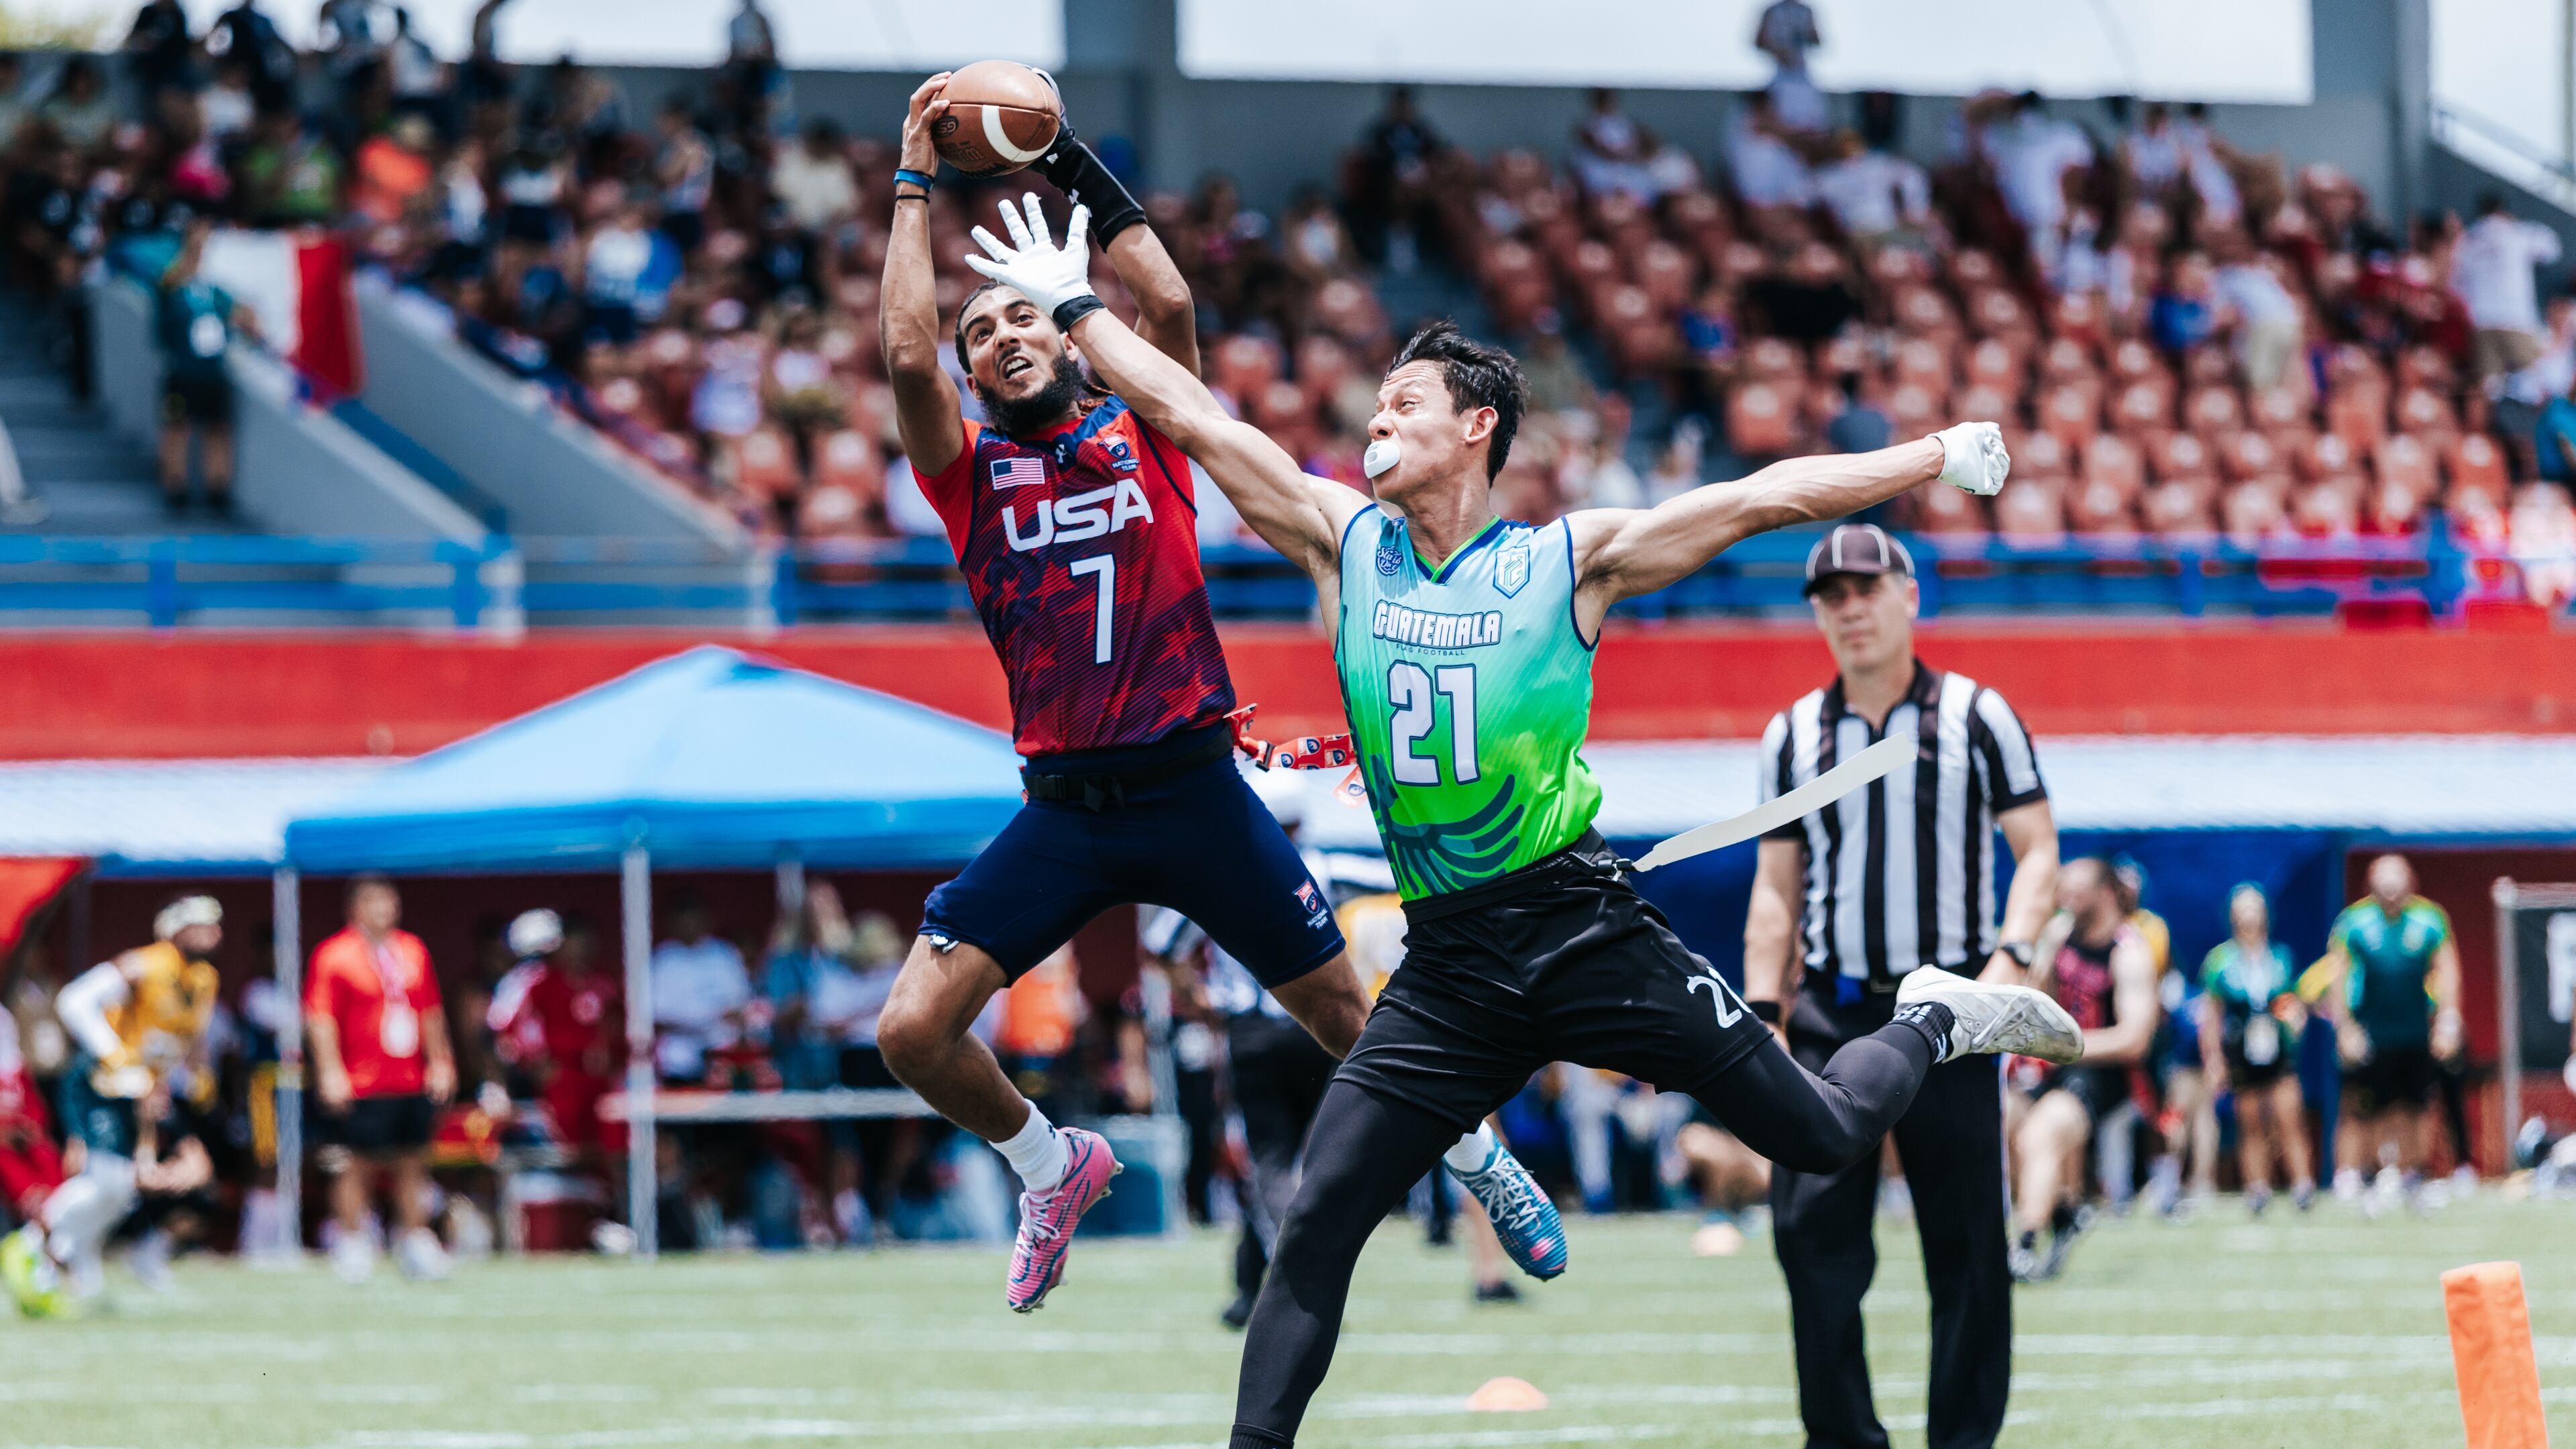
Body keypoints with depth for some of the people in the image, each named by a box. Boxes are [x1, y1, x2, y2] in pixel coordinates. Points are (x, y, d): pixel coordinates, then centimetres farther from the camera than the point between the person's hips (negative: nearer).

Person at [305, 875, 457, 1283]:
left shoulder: (413, 951, 13)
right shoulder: (334, 955, -6)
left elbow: (431, 1011, 20)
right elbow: (319, 1018, -10)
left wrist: (440, 1061, 16)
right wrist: (330, 1070, -17)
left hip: (412, 1082, 6)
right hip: (360, 1089, -6)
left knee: (413, 1165, 10)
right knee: (356, 1167, -3)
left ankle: (414, 1240, 19)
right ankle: (352, 1245, 6)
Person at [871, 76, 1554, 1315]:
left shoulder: (1140, 436, 6)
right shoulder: (971, 472, 5)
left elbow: (1171, 307, -10)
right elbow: (907, 354, -11)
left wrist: (1078, 168, -5)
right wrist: (916, 180, -7)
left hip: (1194, 790, -1)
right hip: (1063, 811, 1)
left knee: (1343, 1011, 7)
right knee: (912, 1034, -11)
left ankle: (1478, 1155, 34)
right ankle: (1054, 1168, 16)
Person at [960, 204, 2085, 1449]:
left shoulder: (1570, 561, 0)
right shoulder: (1343, 544, 8)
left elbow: (1765, 498, -2)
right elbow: (1193, 420, 10)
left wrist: (1941, 456, -3)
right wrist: (1074, 309, 11)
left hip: (1582, 929, -2)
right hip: (1443, 965, 2)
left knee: (1823, 1137, 0)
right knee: (1319, 1223, -9)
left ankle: (1930, 1023, 30)